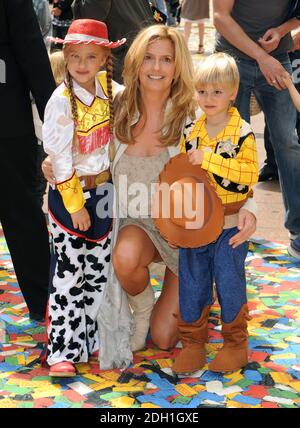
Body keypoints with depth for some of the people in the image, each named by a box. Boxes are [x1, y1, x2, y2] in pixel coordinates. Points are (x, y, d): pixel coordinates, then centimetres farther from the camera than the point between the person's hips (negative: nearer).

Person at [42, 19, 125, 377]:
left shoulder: (110, 89, 0)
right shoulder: (62, 100, -15)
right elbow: (59, 157, -14)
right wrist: (75, 205, -13)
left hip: (103, 190, 5)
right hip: (69, 193, -5)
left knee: (100, 269, 11)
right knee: (68, 273, -1)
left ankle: (94, 336, 24)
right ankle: (62, 349, 8)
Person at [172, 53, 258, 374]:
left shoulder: (242, 133, -10)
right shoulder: (190, 133, 4)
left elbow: (249, 174, -21)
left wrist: (210, 158, -26)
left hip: (229, 224, -4)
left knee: (230, 283, 3)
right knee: (192, 284, 8)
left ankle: (235, 344, 19)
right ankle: (192, 342, 22)